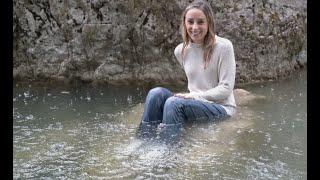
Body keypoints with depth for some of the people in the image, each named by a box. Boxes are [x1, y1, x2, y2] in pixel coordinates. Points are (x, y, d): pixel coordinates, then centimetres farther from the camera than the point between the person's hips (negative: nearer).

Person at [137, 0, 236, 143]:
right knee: (156, 93, -18)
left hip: (221, 107, -5)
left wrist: (194, 96, -19)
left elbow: (226, 88, -13)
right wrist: (190, 96, 7)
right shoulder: (181, 51, 5)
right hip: (195, 103, 5)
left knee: (174, 103, -29)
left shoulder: (223, 46, -12)